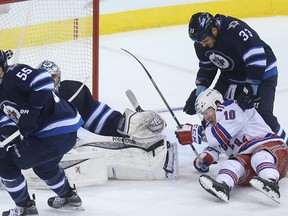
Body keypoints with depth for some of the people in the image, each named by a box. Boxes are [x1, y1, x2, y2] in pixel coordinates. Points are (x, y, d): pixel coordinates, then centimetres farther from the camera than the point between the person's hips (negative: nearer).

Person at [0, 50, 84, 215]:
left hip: (55, 133, -11)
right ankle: (69, 197, 56)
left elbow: (43, 80, -28)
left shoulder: (14, 73, -14)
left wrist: (31, 110, -25)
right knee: (44, 165, 38)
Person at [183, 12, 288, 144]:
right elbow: (207, 68, 6)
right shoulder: (201, 42, -9)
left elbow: (257, 59, -34)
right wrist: (199, 91, -5)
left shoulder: (235, 30, -35)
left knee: (263, 116, -19)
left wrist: (250, 90, -32)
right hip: (231, 76, 8)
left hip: (262, 74, -7)